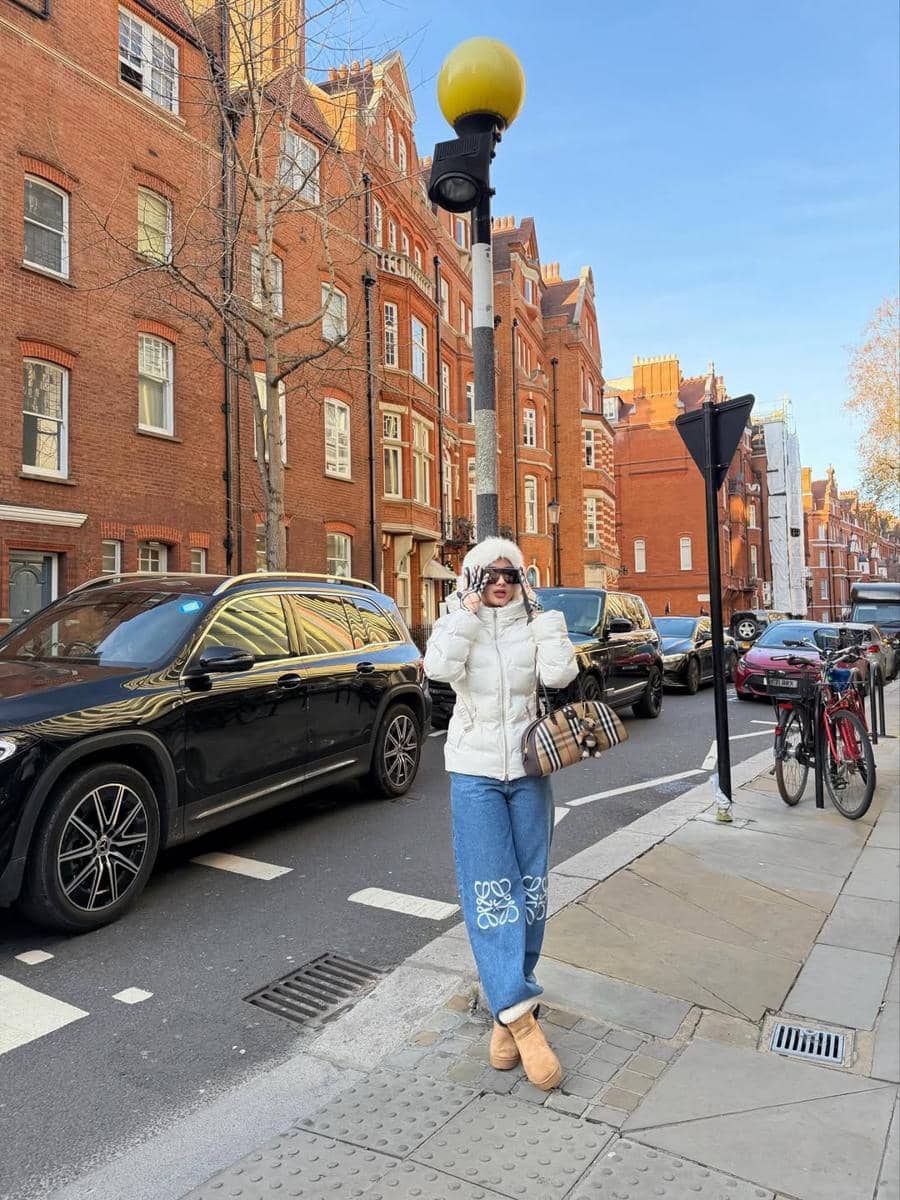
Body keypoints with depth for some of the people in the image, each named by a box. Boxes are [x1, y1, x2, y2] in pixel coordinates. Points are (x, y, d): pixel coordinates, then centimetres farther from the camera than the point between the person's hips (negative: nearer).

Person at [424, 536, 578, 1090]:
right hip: (475, 773, -1)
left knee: (529, 888, 8)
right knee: (489, 892, -6)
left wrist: (545, 615, -8)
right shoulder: (457, 623, 1)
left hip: (529, 771, 2)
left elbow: (558, 673, -14)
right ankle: (521, 1014, -3)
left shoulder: (536, 624, 3)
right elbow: (440, 667, -20)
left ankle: (510, 1007, 24)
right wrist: (468, 611, -14)